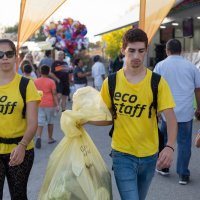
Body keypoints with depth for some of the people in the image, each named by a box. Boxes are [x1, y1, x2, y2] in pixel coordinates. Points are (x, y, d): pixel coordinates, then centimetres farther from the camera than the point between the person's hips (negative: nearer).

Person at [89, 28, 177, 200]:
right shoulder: (111, 82, -5)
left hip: (149, 155, 2)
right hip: (123, 154, -1)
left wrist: (170, 147, -28)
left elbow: (171, 118, -12)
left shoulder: (157, 82, -8)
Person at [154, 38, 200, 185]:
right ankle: (183, 175, 7)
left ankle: (164, 168, 29)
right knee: (184, 143, 5)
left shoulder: (160, 66, 0)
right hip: (186, 112, 0)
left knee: (164, 140, 18)